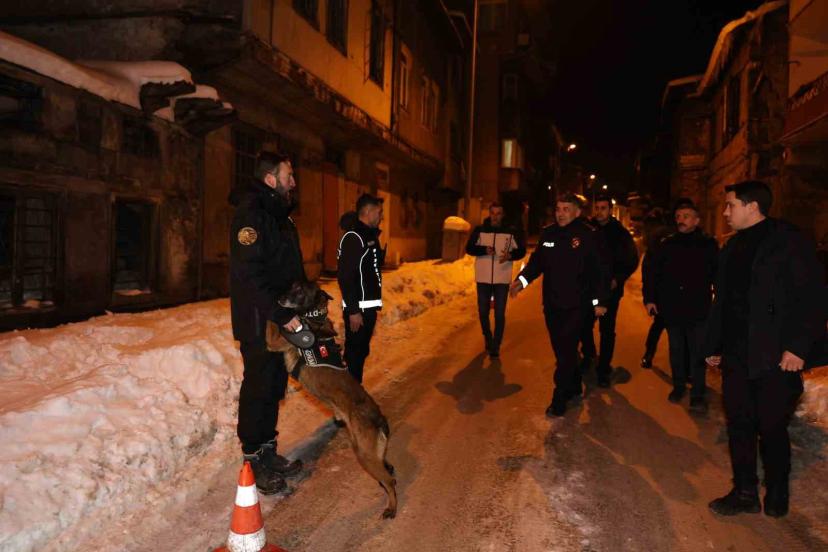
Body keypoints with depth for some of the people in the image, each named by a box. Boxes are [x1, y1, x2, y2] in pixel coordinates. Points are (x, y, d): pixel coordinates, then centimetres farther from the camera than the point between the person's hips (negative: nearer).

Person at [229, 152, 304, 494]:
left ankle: (267, 452, 29)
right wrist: (282, 314, -24)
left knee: (274, 387, 16)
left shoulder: (277, 213, 16)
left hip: (280, 321, 10)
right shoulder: (251, 213, -17)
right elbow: (250, 274, -25)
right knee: (258, 388, 1)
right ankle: (254, 460, 15)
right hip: (258, 322, -9)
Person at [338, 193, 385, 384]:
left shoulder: (370, 235, 14)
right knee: (354, 353, -3)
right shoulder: (352, 237, -16)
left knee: (362, 351, 16)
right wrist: (353, 310, -23)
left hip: (369, 306, 10)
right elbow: (345, 276, -22)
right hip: (357, 308, -10)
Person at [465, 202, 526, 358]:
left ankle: (495, 346, 8)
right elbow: (469, 248, 0)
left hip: (502, 278, -2)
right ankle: (488, 339, 35)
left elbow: (521, 250, 2)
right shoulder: (480, 230, 1)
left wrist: (510, 255, -20)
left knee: (499, 314, -1)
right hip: (483, 278, 2)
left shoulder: (511, 231, -2)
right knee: (483, 311, 12)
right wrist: (484, 250, -18)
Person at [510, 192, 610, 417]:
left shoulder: (588, 236, -9)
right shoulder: (548, 233, 6)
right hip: (551, 304, 5)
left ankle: (559, 399, 4)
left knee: (566, 351, -5)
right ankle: (574, 387, 35)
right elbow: (536, 262, 12)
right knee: (561, 349, 15)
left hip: (576, 306, -5)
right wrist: (522, 279, -4)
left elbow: (600, 271, -7)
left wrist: (599, 301, -8)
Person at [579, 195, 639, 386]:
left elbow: (632, 261, 0)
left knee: (607, 330, 4)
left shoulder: (621, 233, -4)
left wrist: (618, 279, -10)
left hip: (610, 289, -2)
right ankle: (588, 354, 37)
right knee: (584, 325, 9)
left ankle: (604, 369, 14)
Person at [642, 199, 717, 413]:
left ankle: (698, 395, 8)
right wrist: (649, 298, 3)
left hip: (698, 310, -3)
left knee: (697, 353, 0)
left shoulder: (708, 245, -2)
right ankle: (678, 386, 29)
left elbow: (718, 275, -1)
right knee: (676, 351, 15)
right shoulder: (667, 244, 4)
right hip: (672, 309, 3)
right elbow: (651, 272, 8)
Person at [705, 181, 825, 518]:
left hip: (775, 358, -6)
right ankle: (745, 493, 23)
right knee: (739, 426, 10)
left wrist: (798, 346, -19)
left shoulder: (787, 240, -7)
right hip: (736, 356, 6)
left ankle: (777, 493, 26)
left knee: (772, 428, 5)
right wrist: (714, 346, 18)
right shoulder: (733, 247, 14)